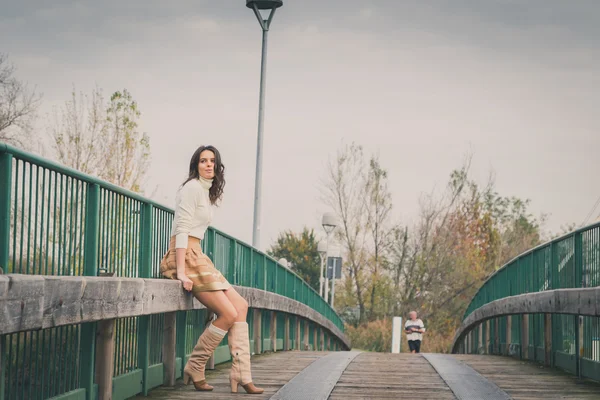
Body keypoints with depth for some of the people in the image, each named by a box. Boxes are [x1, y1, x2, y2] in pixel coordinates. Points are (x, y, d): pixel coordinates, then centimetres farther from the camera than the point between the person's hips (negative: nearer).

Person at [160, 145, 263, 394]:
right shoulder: (192, 188, -9)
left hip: (196, 256, 10)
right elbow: (182, 230, -17)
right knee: (229, 314, -13)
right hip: (185, 256, -10)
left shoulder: (206, 192, 20)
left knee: (241, 306, 4)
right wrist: (182, 272, -23)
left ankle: (241, 375, -2)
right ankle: (195, 370, 0)